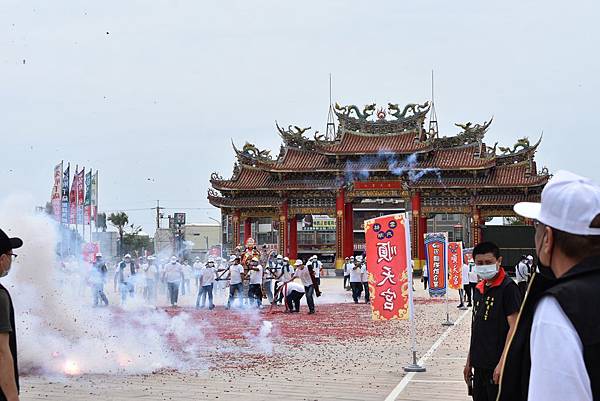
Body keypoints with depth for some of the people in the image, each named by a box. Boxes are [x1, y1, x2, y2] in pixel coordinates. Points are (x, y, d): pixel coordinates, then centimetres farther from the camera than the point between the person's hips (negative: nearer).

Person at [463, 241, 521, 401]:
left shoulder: (508, 287, -10)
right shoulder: (479, 289, 13)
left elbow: (514, 327, -15)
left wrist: (502, 363, -19)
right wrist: (469, 361, 18)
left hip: (496, 366, -7)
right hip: (479, 365, 8)